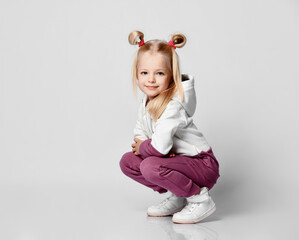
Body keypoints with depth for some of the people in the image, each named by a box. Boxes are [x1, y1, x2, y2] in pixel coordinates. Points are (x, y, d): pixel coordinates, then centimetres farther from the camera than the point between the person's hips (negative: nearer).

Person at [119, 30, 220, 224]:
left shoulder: (173, 106, -25)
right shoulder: (146, 103, 4)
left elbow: (160, 145, -32)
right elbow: (140, 133, 10)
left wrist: (142, 148, -10)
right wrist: (148, 145, -13)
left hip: (203, 166, -9)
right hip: (176, 159, 9)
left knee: (150, 166, -31)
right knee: (127, 161, 3)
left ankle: (200, 199, -11)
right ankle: (177, 198, 11)